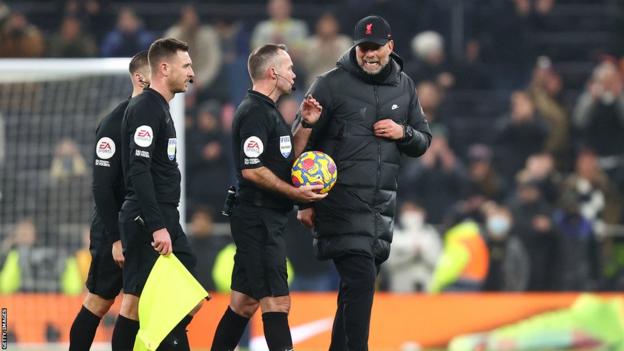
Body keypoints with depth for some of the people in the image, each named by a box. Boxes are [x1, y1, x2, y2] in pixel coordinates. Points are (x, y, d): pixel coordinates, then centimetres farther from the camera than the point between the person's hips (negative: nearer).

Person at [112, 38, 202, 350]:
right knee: (136, 299, -7)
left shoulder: (159, 108, 18)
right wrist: (157, 227, -25)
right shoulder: (146, 109, -13)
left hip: (164, 220, 10)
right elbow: (138, 171, -21)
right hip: (147, 221, -10)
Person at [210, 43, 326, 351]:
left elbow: (286, 159, 22)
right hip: (258, 218, -10)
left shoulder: (267, 110, 18)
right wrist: (295, 193, -18)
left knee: (244, 302, 13)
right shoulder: (255, 112, -14)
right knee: (277, 302, -13)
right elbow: (252, 170, -21)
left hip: (268, 219, 10)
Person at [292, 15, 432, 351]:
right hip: (341, 199, -6)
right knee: (361, 281, -15)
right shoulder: (332, 84, -5)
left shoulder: (404, 86, 11)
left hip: (382, 203, 6)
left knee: (358, 285, 11)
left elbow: (423, 142, 18)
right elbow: (300, 145, -2)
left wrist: (403, 133, -5)